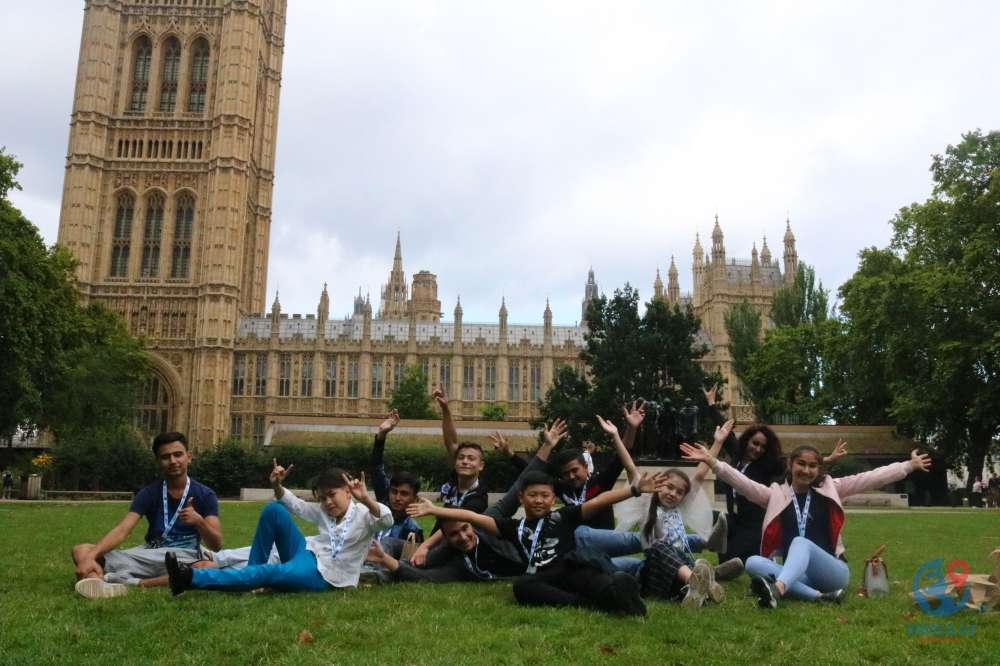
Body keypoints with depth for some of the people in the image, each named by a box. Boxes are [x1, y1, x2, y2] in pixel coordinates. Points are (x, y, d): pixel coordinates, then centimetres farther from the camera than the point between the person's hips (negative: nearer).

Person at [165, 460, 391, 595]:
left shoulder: (363, 515, -7)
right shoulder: (323, 512, 14)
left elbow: (387, 520, -28)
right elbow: (294, 504, 21)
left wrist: (366, 500, -47)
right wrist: (277, 486, 0)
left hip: (324, 576, -7)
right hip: (307, 555, 7)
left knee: (270, 573, -34)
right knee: (273, 510, -6)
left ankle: (192, 578, -36)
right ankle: (253, 574, -5)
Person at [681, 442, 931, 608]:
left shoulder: (830, 489, 10)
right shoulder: (776, 494, 9)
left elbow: (869, 478, 4)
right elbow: (742, 482, -3)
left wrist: (909, 466, -2)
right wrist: (712, 462, -16)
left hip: (832, 572, -2)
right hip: (796, 574, 2)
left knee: (801, 542, -32)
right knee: (754, 563, -26)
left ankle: (777, 590, -61)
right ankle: (821, 596, -34)